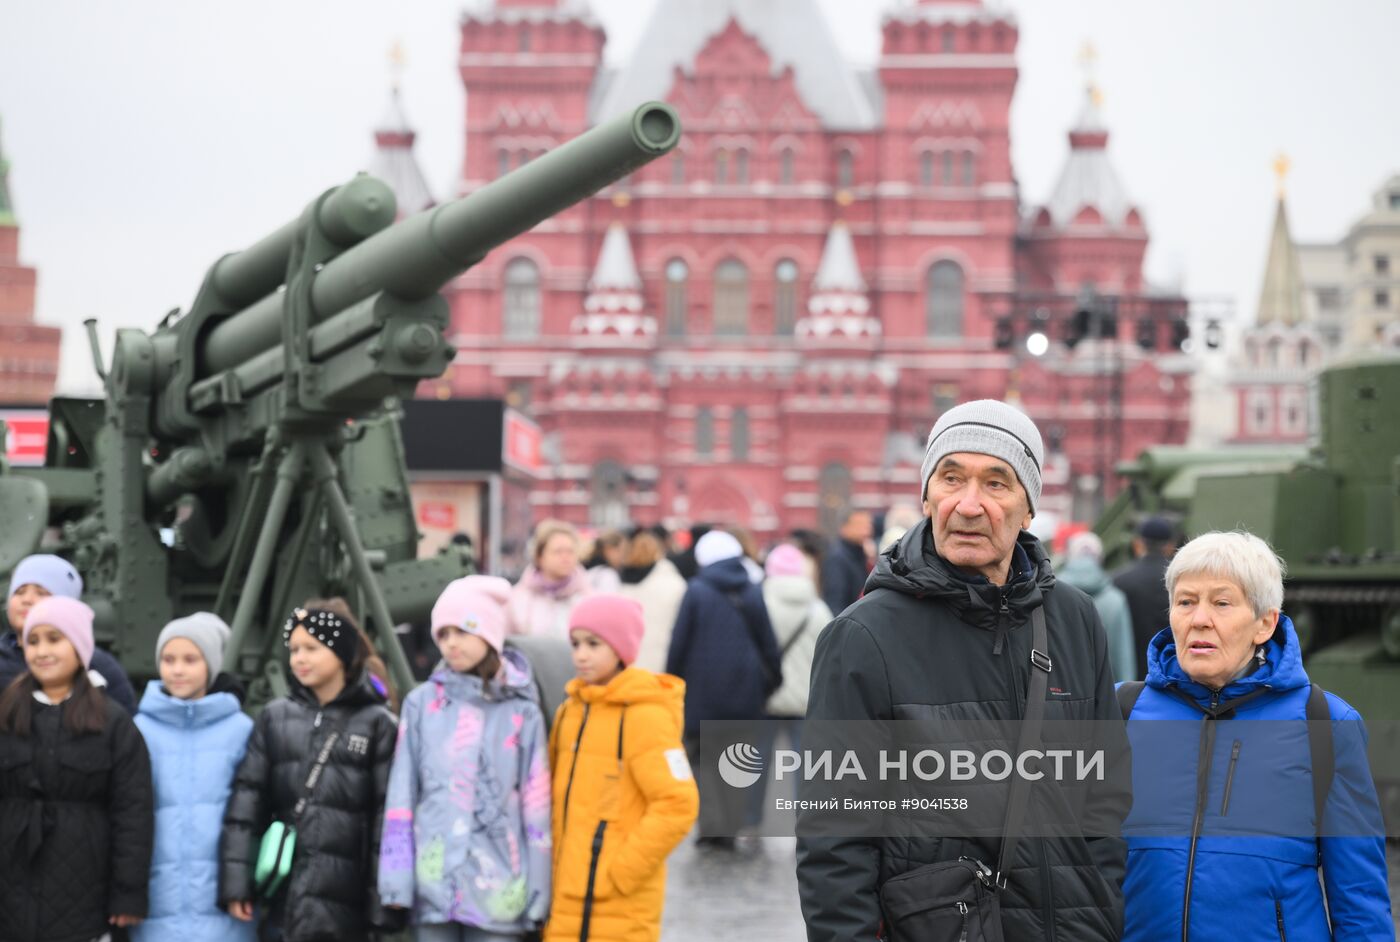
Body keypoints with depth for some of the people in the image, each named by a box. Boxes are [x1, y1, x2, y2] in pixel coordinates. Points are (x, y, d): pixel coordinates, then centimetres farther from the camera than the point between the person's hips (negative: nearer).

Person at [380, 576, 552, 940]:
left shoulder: (521, 712, 1)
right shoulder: (423, 703, 4)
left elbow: (536, 806, 2)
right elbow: (401, 795, 4)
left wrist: (537, 895, -1)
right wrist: (396, 880, -1)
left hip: (497, 886, -1)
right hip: (433, 879, 1)